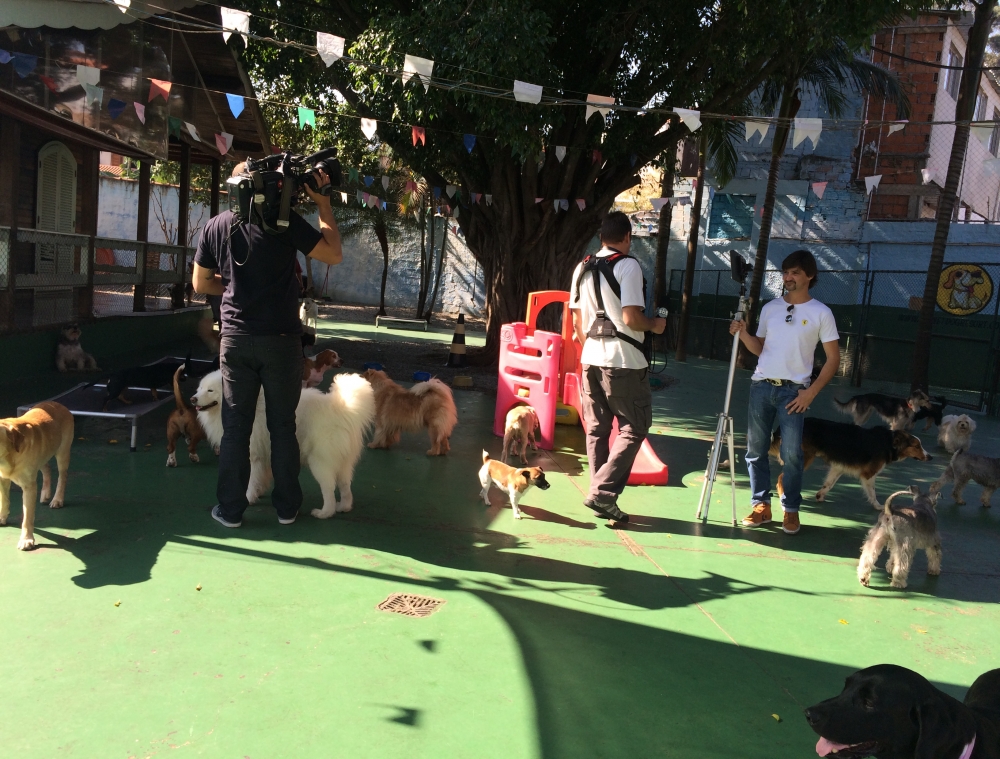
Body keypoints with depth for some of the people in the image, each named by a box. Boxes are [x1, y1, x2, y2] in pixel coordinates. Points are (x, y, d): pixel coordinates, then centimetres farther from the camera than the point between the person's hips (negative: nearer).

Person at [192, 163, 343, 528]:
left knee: (235, 427, 8)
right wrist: (323, 205, 2)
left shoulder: (215, 226, 4)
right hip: (281, 338, -2)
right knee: (283, 426, 8)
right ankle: (286, 506, 17)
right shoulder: (285, 220, -8)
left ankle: (230, 509, 14)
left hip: (236, 339, 2)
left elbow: (201, 284, 11)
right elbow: (334, 254, -4)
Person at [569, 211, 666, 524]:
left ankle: (601, 498, 15)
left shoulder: (582, 269, 11)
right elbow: (631, 318, -18)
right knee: (634, 428, 3)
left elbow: (577, 322, 13)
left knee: (596, 429, 11)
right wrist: (655, 325, 1)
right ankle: (603, 492, -5)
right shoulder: (628, 265, -10)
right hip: (623, 361, -7)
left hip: (591, 359, 7)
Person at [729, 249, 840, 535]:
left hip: (793, 391, -4)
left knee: (791, 454, -6)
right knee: (756, 450, 5)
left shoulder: (821, 313, -1)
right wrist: (743, 334, -5)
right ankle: (761, 505, 16)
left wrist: (811, 392, -8)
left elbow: (833, 358, 0)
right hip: (761, 386, 4)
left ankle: (791, 510, 8)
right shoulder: (770, 308, 11)